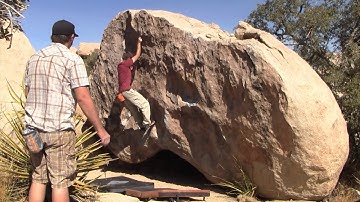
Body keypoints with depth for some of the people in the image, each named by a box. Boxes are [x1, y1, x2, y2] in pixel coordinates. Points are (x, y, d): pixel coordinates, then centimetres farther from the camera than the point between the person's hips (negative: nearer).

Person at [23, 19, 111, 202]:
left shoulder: (34, 58, 11)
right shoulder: (73, 60, -8)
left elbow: (27, 93, 17)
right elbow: (83, 99, -15)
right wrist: (100, 129, -9)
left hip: (33, 127, 6)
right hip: (59, 129, -6)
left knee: (38, 178, 15)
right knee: (60, 182, 3)